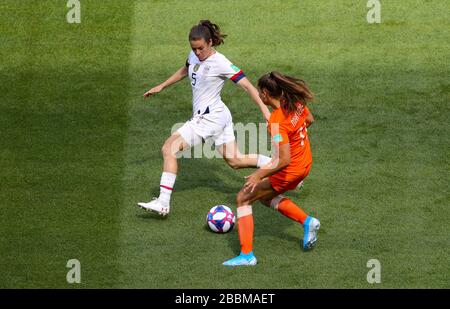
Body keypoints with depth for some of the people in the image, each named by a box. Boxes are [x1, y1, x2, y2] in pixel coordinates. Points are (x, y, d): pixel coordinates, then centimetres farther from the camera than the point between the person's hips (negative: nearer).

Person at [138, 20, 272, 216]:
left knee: (169, 148, -13)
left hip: (210, 117, -9)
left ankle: (163, 203, -15)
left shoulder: (220, 63, -17)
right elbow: (184, 71, 29)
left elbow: (247, 85, -15)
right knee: (235, 161, 12)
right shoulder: (194, 56, 6)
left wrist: (264, 109, -19)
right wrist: (161, 87, 34)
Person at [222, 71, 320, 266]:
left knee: (243, 198, 3)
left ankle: (247, 255, 1)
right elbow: (309, 120, 15)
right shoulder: (295, 102, -7)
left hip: (289, 171, -8)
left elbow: (284, 161, -32)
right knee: (265, 195, 29)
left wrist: (259, 175, -26)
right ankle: (306, 221, 21)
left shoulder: (277, 121, -30)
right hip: (305, 164, 9)